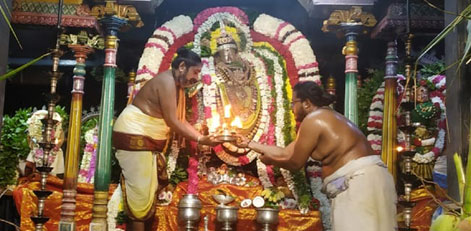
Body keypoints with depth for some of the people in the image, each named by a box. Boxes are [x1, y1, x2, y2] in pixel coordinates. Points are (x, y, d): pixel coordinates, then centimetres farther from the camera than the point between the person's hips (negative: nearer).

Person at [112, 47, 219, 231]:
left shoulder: (178, 86, 10)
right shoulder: (167, 81, -20)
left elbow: (181, 120, 8)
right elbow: (172, 122, -22)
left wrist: (202, 137, -4)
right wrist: (200, 139, -16)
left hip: (148, 140, 10)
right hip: (133, 138, -10)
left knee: (149, 190, 11)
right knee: (140, 190, -7)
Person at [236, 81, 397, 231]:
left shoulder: (313, 120, -10)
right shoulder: (322, 118, 21)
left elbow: (294, 163, -4)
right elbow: (286, 153, 23)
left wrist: (269, 159, 15)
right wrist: (250, 144, 29)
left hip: (359, 182, -10)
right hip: (357, 183, 10)